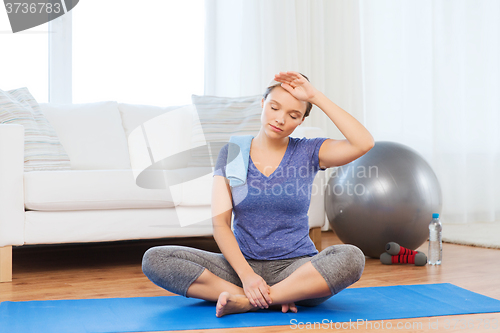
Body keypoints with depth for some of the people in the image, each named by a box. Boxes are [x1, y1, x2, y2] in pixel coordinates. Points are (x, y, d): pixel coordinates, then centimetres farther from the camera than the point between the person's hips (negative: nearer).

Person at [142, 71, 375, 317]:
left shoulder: (308, 152, 3)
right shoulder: (232, 153, 4)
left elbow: (364, 144, -16)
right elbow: (220, 222, -4)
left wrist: (317, 97, -12)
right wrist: (246, 274, -20)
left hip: (295, 267, -1)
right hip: (242, 263, 2)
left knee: (351, 257, -34)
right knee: (154, 259, -20)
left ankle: (245, 302, -27)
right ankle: (276, 300, -23)